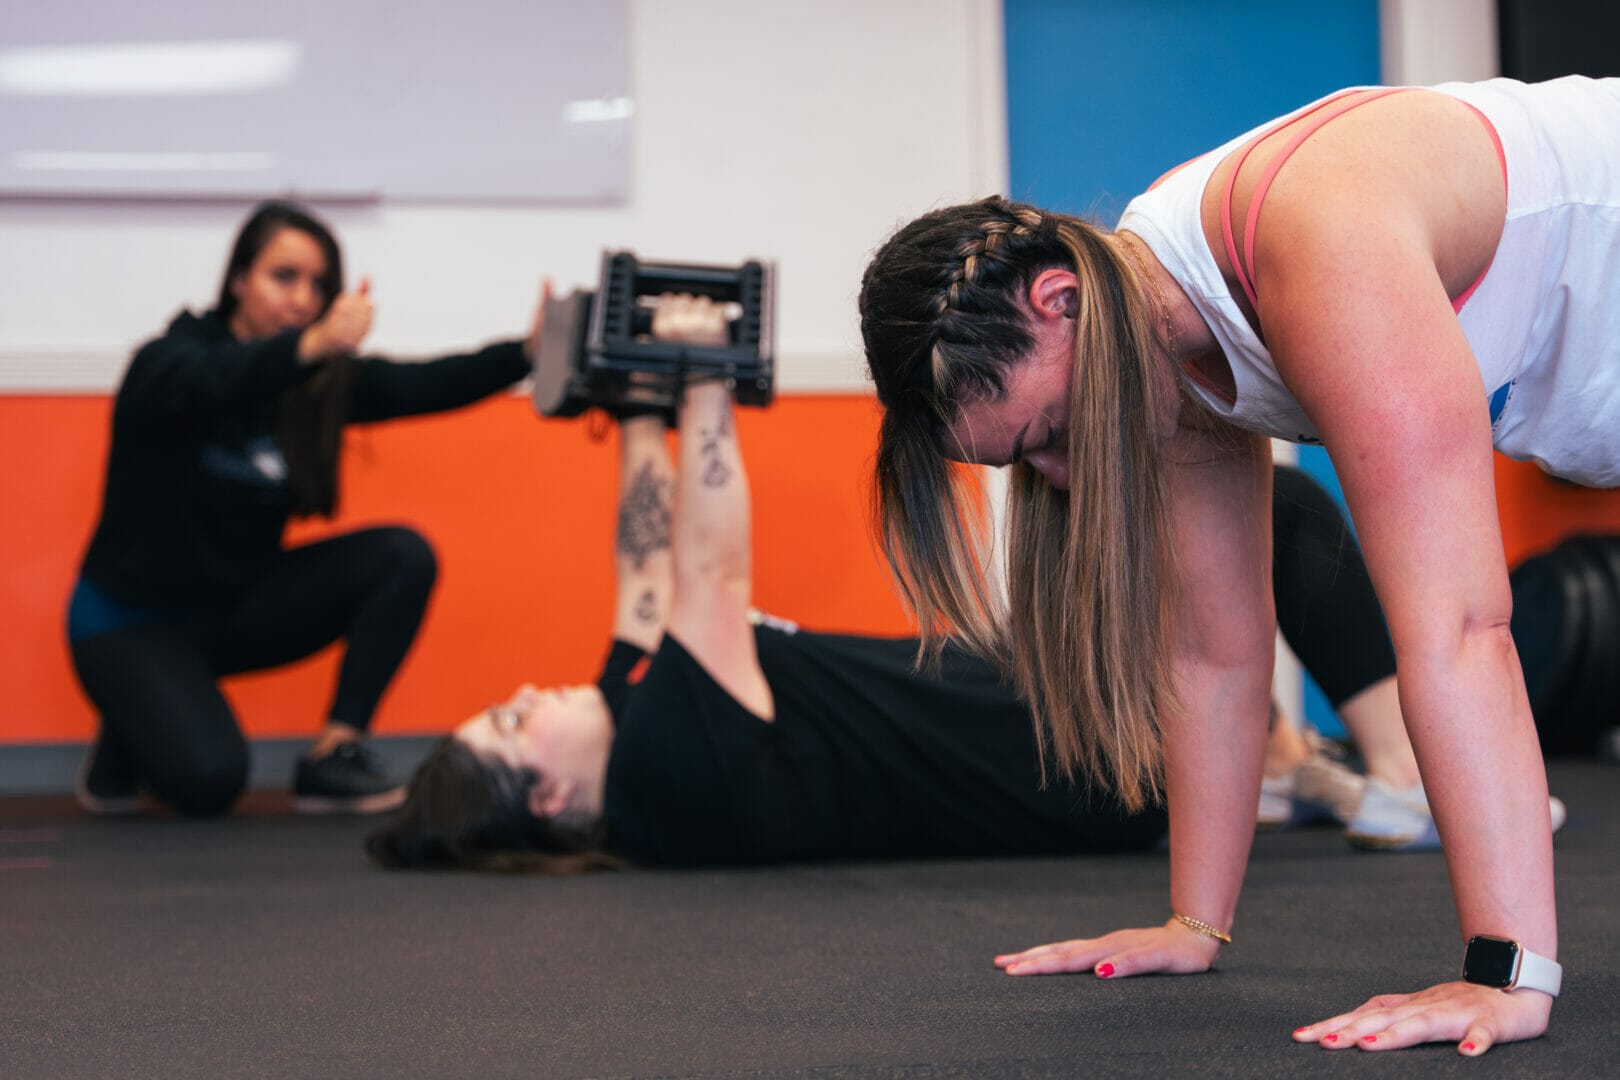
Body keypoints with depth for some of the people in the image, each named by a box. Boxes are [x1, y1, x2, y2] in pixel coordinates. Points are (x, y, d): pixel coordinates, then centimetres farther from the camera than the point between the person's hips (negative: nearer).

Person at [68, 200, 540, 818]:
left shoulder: (319, 381, -5)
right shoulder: (166, 363, -19)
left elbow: (423, 385, -19)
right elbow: (213, 384, -43)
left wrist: (528, 355, -38)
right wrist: (311, 345, -62)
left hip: (236, 606, 6)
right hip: (133, 619, -5)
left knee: (403, 556, -16)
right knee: (208, 778, -29)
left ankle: (332, 759, -14)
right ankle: (127, 745, 7)